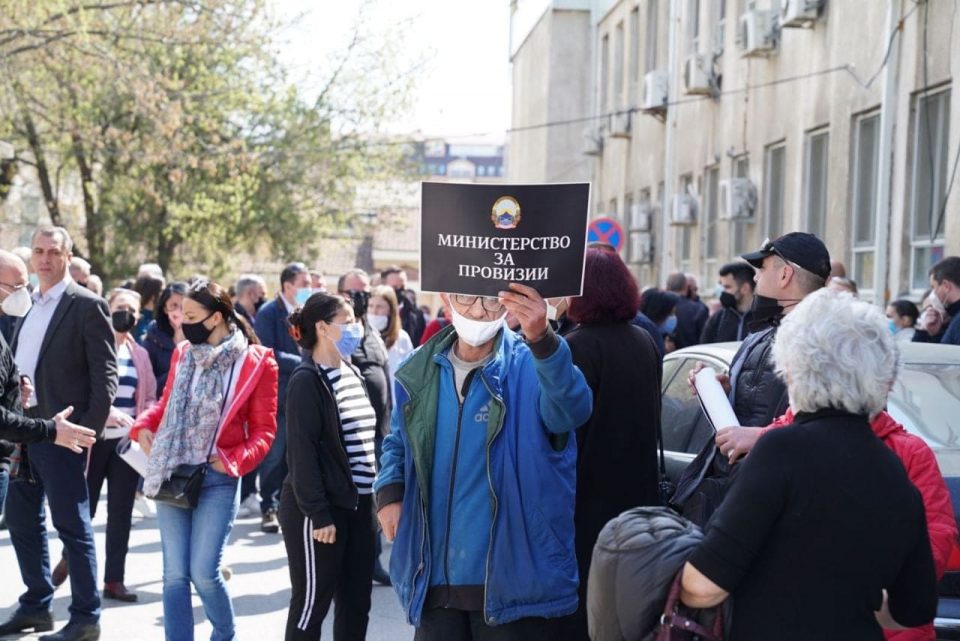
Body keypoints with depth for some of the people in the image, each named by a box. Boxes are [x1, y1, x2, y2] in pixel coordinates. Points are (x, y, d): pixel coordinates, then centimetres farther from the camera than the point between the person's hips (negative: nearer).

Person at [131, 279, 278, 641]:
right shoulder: (183, 354, 9)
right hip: (172, 474, 5)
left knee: (203, 573, -6)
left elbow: (263, 429, -3)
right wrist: (143, 426, 0)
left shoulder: (256, 362, -6)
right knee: (174, 574, 4)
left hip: (218, 478, -4)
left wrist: (235, 461, -16)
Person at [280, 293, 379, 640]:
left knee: (356, 604, 11)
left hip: (359, 504, 8)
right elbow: (302, 451, -16)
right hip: (322, 509, -8)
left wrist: (375, 493, 14)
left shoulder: (352, 373, 13)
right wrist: (318, 514, -20)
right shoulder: (307, 381, -12)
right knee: (312, 603, 3)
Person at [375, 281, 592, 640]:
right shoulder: (419, 372, 7)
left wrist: (543, 341, -47)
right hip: (434, 576, 4)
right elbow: (399, 443, 22)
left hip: (509, 580, -4)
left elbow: (572, 409, -30)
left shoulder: (530, 366, -8)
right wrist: (389, 492, 2)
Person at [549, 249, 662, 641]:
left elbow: (566, 432, -17)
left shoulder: (579, 346, -17)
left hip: (588, 496, -7)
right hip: (636, 492, 7)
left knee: (576, 608, 2)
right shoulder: (644, 343, 7)